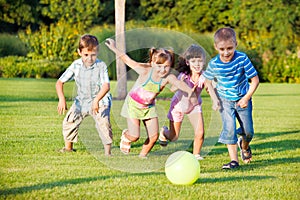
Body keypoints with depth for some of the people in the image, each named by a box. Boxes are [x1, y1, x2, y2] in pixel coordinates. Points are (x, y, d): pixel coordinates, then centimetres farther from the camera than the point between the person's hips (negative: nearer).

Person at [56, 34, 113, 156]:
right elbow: (60, 82, -7)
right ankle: (68, 147, 26)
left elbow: (106, 86, -30)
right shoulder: (76, 66, -10)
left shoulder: (101, 66, -20)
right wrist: (61, 99, -23)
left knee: (103, 123, -26)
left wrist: (96, 100, -46)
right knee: (69, 122, 2)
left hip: (100, 101, -4)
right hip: (81, 101, 4)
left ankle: (108, 151, -16)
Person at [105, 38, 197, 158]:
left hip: (149, 106, 3)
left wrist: (189, 91, -66)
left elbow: (179, 83, -45)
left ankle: (143, 155, 24)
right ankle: (125, 135, 29)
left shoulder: (168, 77, -23)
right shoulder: (145, 71, -27)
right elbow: (128, 60, -15)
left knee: (154, 136, -2)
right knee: (134, 136, -9)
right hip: (133, 103, -3)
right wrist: (114, 49, -16)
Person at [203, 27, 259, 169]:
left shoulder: (242, 59, -19)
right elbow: (208, 80, 6)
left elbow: (255, 80, -12)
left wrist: (246, 98, -16)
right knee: (229, 128, -13)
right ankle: (234, 160, -8)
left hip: (243, 99, 0)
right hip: (225, 101, 0)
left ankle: (244, 146, 39)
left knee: (248, 131, 5)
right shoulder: (214, 64, -14)